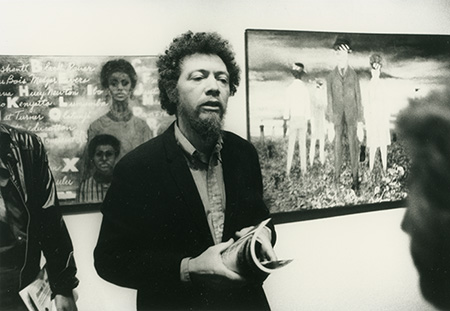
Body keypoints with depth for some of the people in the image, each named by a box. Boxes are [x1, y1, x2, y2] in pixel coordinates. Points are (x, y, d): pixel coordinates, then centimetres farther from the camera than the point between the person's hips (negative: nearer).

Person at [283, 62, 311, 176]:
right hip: (303, 118, 1)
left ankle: (288, 170, 4)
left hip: (293, 118, -1)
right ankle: (303, 169, 9)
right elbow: (308, 105, -1)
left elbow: (287, 104, -7)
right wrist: (307, 119, 8)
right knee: (302, 144, 7)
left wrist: (285, 119, 1)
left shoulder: (290, 88, -8)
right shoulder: (305, 88, -4)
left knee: (291, 144, 4)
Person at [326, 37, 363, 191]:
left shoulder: (354, 75, 6)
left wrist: (360, 119, 2)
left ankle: (355, 179, 6)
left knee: (353, 145, 0)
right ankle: (337, 178, 12)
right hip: (337, 115, 1)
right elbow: (329, 98, 6)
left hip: (351, 115, 0)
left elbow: (358, 96, 6)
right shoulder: (331, 76, 6)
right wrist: (330, 119, -1)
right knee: (337, 145, 4)